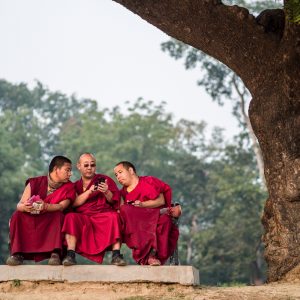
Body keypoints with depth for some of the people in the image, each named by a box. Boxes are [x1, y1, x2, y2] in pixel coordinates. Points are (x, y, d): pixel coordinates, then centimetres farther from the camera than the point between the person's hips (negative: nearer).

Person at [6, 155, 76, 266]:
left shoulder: (69, 187, 1)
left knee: (58, 215, -31)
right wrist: (25, 207, -35)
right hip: (30, 220, 1)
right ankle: (17, 253, -31)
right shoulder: (35, 182, -1)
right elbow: (20, 205, -8)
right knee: (17, 215, -25)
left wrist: (46, 206, -39)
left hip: (52, 223, -1)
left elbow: (61, 206, -17)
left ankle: (55, 253, -40)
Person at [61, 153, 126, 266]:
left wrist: (106, 192, -17)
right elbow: (74, 203, 1)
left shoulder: (104, 179, 15)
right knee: (71, 217, -29)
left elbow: (113, 201, 5)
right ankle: (70, 255, -38)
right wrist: (89, 191, -13)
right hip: (82, 218, 1)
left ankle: (116, 255, -40)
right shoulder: (76, 185, 20)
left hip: (103, 216, -1)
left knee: (114, 217, -32)